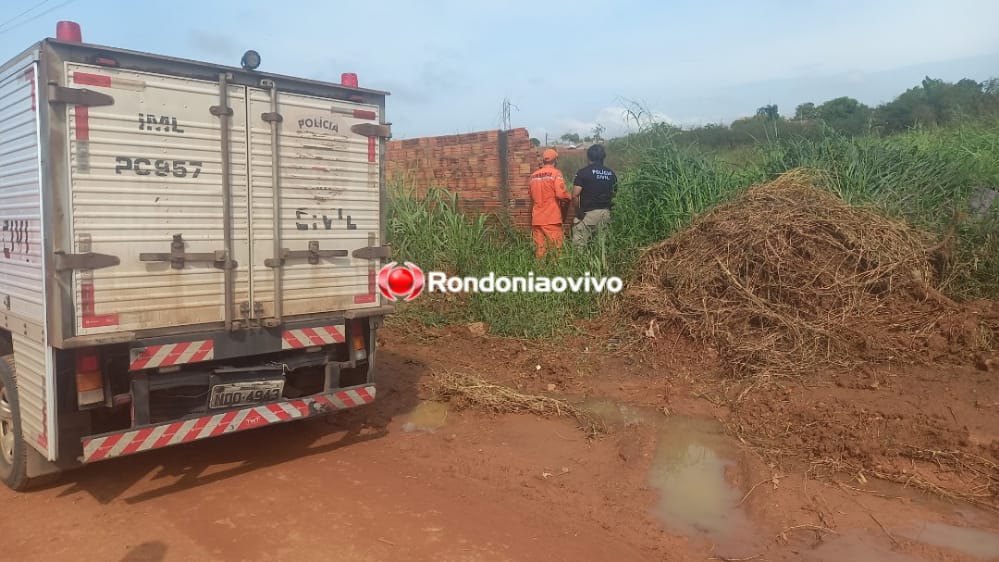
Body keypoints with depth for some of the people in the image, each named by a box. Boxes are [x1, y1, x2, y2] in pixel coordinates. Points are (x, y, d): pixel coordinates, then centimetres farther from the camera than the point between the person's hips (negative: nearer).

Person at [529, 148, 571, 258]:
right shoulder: (555, 173, -6)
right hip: (551, 218, -5)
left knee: (540, 248, 6)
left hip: (537, 218, 5)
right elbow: (561, 194, -15)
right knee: (555, 247, -1)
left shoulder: (534, 175, 10)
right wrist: (568, 197, 5)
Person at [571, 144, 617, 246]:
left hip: (588, 213, -5)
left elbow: (575, 195, -13)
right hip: (605, 213, 6)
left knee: (579, 243, -3)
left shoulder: (583, 172, -8)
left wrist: (578, 210, 0)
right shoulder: (611, 173, 8)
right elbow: (614, 193, 11)